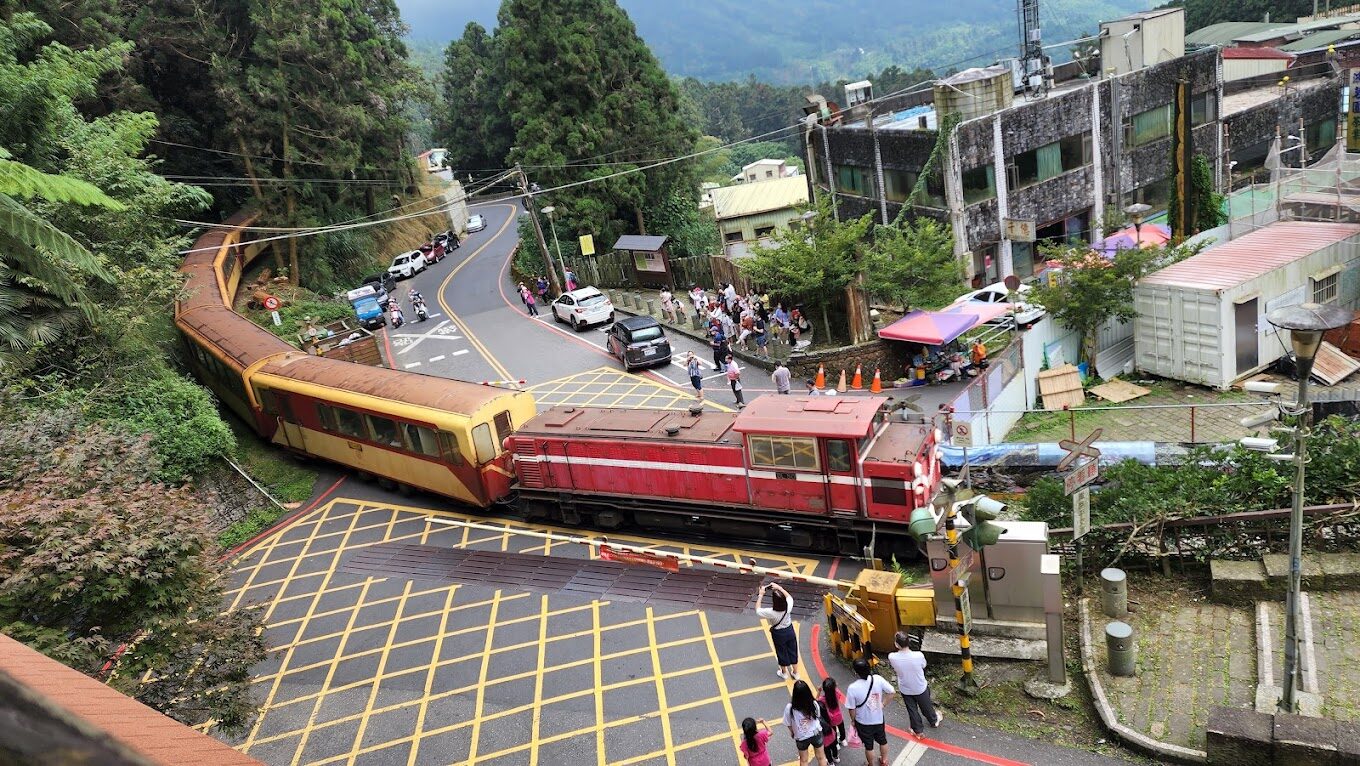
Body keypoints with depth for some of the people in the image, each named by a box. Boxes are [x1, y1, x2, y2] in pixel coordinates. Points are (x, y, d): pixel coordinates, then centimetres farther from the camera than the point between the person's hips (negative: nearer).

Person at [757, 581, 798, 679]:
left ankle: (784, 673, 43)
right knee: (793, 651, 21)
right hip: (790, 630, 3)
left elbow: (757, 610, -18)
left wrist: (761, 595, -17)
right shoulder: (788, 606, -26)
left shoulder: (771, 612, -35)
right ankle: (795, 673, 39)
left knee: (782, 652, 21)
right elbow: (789, 597, -2)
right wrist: (779, 588, -4)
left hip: (778, 634, -3)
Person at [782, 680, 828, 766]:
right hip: (816, 733, 1)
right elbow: (818, 716, -4)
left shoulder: (790, 708, -30)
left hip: (801, 737, -1)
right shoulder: (814, 704, -25)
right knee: (821, 757, 24)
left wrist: (792, 733, 7)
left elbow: (789, 725, -15)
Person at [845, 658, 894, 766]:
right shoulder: (878, 679, -23)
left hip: (863, 723, -3)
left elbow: (851, 708, -18)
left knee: (869, 746, 22)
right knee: (882, 740, 30)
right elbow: (891, 692, -9)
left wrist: (853, 721, 1)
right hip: (878, 719, 3)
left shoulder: (852, 688, -30)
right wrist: (883, 704, 5)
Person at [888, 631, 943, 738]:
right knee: (926, 706, 29)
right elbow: (923, 666, -10)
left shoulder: (892, 657, -31)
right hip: (920, 688, 0)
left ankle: (918, 731, 44)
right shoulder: (919, 656, -33)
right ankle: (934, 720, 56)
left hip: (905, 689, 0)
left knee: (912, 710, 25)